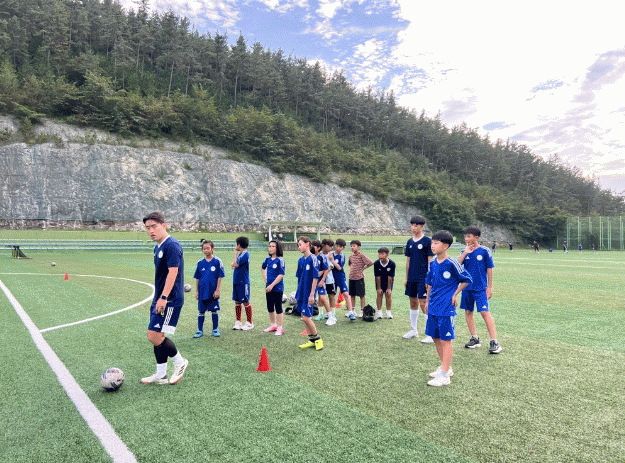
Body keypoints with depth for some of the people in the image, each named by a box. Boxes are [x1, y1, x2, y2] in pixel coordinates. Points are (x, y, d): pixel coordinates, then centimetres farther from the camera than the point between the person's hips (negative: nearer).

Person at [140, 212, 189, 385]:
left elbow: (173, 272, -22)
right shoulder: (158, 247, 15)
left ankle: (180, 362, 11)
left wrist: (164, 297, -26)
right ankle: (161, 375, 22)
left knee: (155, 336, -10)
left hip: (169, 299, -10)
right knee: (156, 336, 11)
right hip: (159, 299, 10)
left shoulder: (172, 245, -15)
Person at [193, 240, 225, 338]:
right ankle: (200, 331, 19)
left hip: (213, 292, -2)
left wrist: (217, 290, -8)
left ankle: (215, 329, 21)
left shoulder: (217, 261, -4)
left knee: (214, 311, 6)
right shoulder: (200, 262, 5)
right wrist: (196, 291, 6)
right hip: (202, 292, 2)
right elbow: (197, 278, 9)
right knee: (201, 311, 8)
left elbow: (219, 277, -3)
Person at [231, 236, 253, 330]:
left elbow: (236, 264, -19)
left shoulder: (245, 254, -14)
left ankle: (249, 323, 8)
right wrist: (234, 264, 0)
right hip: (237, 281, 9)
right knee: (237, 302, 12)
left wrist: (235, 253, -9)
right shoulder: (240, 254, 13)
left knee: (246, 302, -1)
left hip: (243, 282, -9)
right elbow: (235, 264, 22)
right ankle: (238, 322, 21)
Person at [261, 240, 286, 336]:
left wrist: (272, 285, -18)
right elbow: (262, 268, 26)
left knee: (278, 308, 1)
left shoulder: (280, 260, -12)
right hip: (268, 288, 7)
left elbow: (281, 275, -17)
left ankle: (280, 328, 9)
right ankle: (273, 325, 31)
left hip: (277, 288, -7)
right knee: (270, 308, 15)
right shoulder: (268, 259, 7)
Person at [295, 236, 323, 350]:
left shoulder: (313, 259, -12)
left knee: (306, 317, -9)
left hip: (308, 294, -7)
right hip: (301, 293, 8)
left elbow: (315, 278, -14)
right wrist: (298, 293, 15)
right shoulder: (300, 260, 9)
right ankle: (311, 340, 21)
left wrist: (312, 294, -16)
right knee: (303, 317, 10)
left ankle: (317, 339, 9)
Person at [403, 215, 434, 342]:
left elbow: (430, 261, -7)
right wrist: (406, 278, 15)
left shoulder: (427, 241, -6)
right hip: (412, 278, 6)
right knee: (413, 302, 13)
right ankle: (414, 330, 26)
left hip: (423, 278, -6)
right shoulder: (410, 242, 11)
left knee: (423, 303, -9)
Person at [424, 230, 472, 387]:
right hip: (433, 308, 7)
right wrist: (428, 300, 18)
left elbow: (466, 279, -3)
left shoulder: (452, 263, -13)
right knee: (435, 338, 14)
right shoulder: (433, 263, 6)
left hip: (446, 309, -7)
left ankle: (444, 376, 4)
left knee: (446, 340, -2)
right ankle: (446, 367, 31)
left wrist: (455, 294, -2)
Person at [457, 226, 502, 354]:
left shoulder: (484, 251, -4)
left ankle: (494, 342, -6)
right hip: (467, 287, 5)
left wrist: (489, 287, -2)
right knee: (468, 312, 9)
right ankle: (474, 338, 23)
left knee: (484, 312, -11)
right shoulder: (464, 252, 7)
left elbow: (489, 269, -1)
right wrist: (465, 252, -11)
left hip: (480, 288, -5)